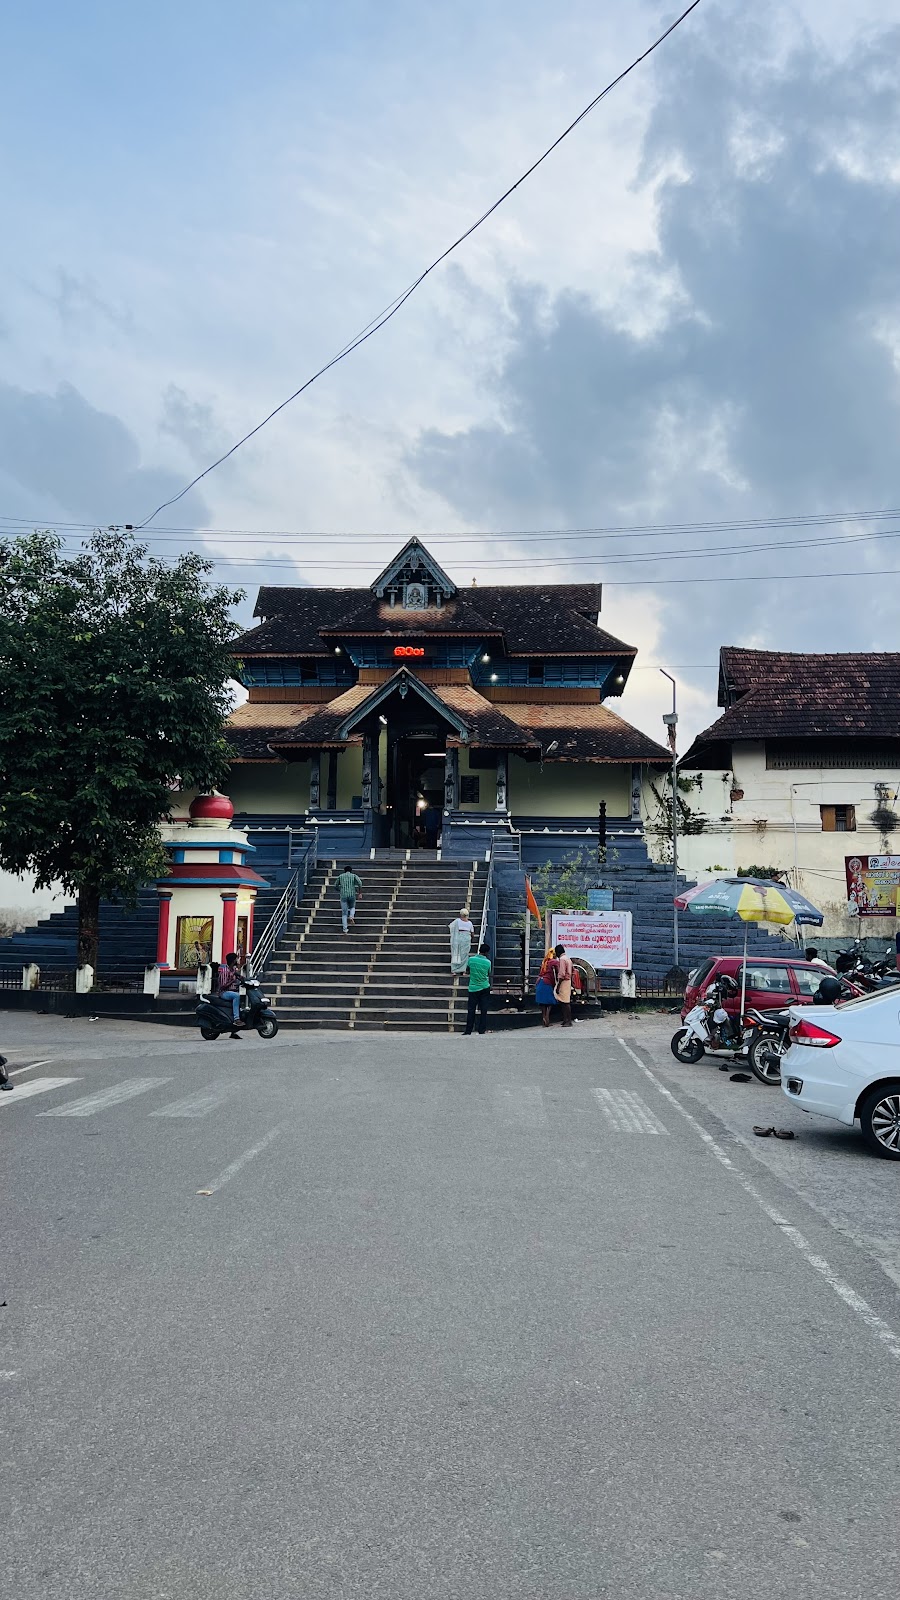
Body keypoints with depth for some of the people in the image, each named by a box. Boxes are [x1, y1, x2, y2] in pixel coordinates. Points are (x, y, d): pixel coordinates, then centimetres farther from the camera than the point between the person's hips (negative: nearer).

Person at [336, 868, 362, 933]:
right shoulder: (354, 876, 8)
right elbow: (360, 883, -9)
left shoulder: (341, 876, 14)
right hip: (352, 895, 0)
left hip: (343, 896, 0)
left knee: (344, 913, 6)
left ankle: (345, 929, -3)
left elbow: (336, 886, 17)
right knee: (352, 907, 27)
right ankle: (351, 917, -3)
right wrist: (359, 893, -1)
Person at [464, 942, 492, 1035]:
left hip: (473, 988, 0)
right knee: (483, 1010, 5)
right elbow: (489, 975, 4)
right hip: (485, 988, 0)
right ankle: (482, 1030, 5)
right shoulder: (488, 962, -8)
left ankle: (468, 1031, 3)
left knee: (471, 1010, 4)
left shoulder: (471, 959, -7)